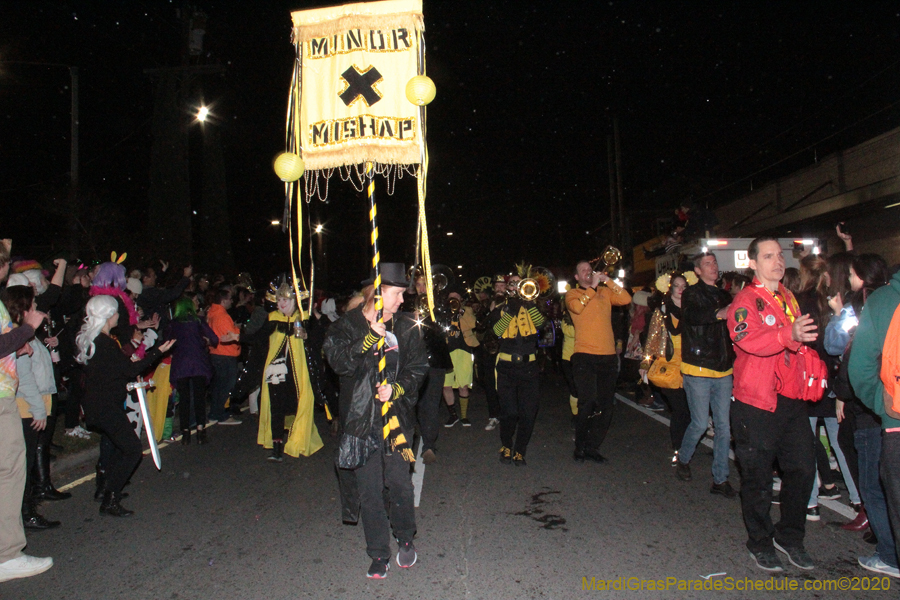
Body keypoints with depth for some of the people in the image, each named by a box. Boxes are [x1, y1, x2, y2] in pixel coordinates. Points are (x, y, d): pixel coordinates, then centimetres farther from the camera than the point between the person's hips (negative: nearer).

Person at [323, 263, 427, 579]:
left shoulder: (407, 326, 5)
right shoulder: (346, 326, -1)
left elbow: (417, 367, 6)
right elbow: (338, 362, -15)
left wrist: (397, 388, -10)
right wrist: (371, 337, -22)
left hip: (396, 416, 1)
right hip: (360, 419, -1)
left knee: (399, 482, 0)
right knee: (369, 488, 5)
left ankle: (405, 539, 28)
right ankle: (379, 555, 22)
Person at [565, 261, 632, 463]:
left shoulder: (605, 292, 17)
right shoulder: (572, 294, 8)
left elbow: (626, 299, 1)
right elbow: (577, 307, -14)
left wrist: (608, 281, -2)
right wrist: (592, 287, -8)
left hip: (608, 356, 4)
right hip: (584, 356, -4)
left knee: (606, 405, 6)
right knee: (588, 402, -14)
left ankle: (592, 447, 18)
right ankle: (580, 447, 4)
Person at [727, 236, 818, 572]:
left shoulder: (788, 299, 13)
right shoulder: (745, 302, -11)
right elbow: (749, 339, -31)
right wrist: (789, 334, -46)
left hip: (791, 399, 7)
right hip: (757, 402, -7)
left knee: (803, 468, 10)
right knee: (758, 476, 4)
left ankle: (789, 537, 30)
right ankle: (760, 542, 24)